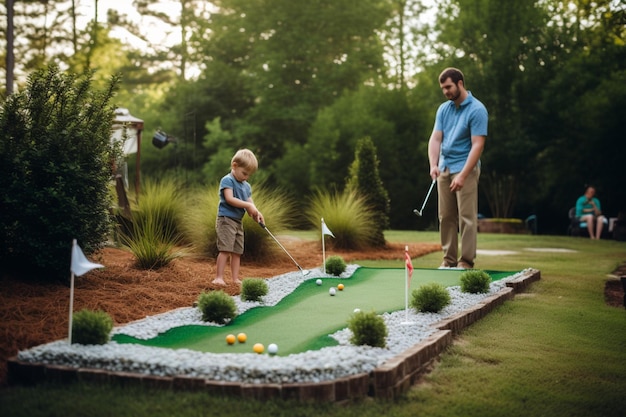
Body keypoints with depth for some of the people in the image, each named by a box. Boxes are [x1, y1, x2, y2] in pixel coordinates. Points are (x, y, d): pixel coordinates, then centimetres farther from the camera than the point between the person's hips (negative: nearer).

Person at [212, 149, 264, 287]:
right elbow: (229, 199, -20)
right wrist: (248, 205, -20)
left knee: (237, 251, 8)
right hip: (226, 219, -8)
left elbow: (250, 203, 11)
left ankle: (235, 278, 11)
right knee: (225, 249, -14)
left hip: (238, 222, 8)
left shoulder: (246, 186, 16)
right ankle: (218, 278, -14)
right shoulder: (227, 180, -8)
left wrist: (256, 213, -11)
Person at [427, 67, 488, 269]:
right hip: (444, 168, 7)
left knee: (467, 217, -4)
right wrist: (433, 165, -12)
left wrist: (463, 175, -23)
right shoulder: (443, 109, 10)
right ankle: (449, 258, 13)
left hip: (465, 169, -6)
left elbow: (477, 145, -16)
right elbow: (435, 138, 5)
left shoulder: (477, 109, -11)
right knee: (446, 216, 7)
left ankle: (466, 261, 1)